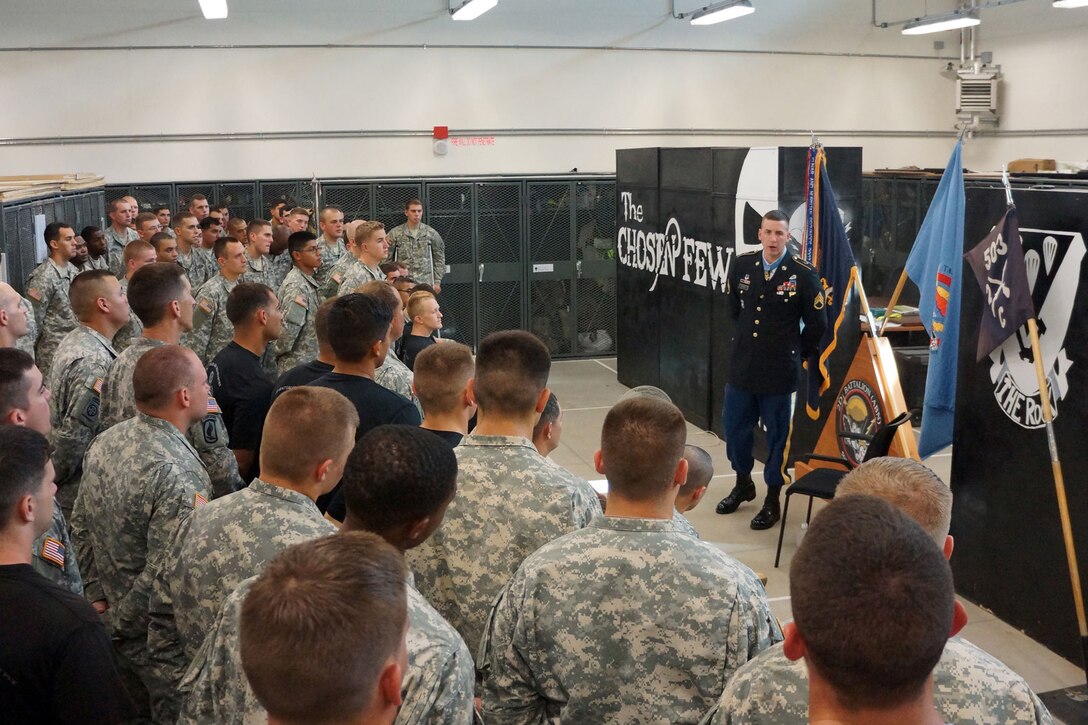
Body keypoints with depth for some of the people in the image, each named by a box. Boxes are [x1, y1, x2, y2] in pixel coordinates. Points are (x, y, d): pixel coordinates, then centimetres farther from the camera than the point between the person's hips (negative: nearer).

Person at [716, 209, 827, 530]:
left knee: (778, 433, 6)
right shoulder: (742, 266, 0)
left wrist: (795, 355, 3)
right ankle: (743, 484, 36)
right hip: (742, 366, 4)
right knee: (734, 426, 13)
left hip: (779, 371, -4)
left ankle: (773, 501, 20)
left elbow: (817, 324, -2)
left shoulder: (803, 275, -11)